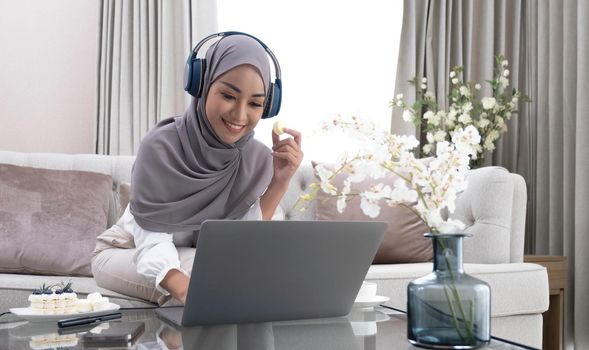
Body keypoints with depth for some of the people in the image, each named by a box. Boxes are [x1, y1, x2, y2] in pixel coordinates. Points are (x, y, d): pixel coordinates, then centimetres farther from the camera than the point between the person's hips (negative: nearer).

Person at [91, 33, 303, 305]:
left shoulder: (259, 158, -15)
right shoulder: (161, 147, -28)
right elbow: (153, 242, -32)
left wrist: (280, 182, -28)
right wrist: (185, 288, -53)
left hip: (197, 258, 5)